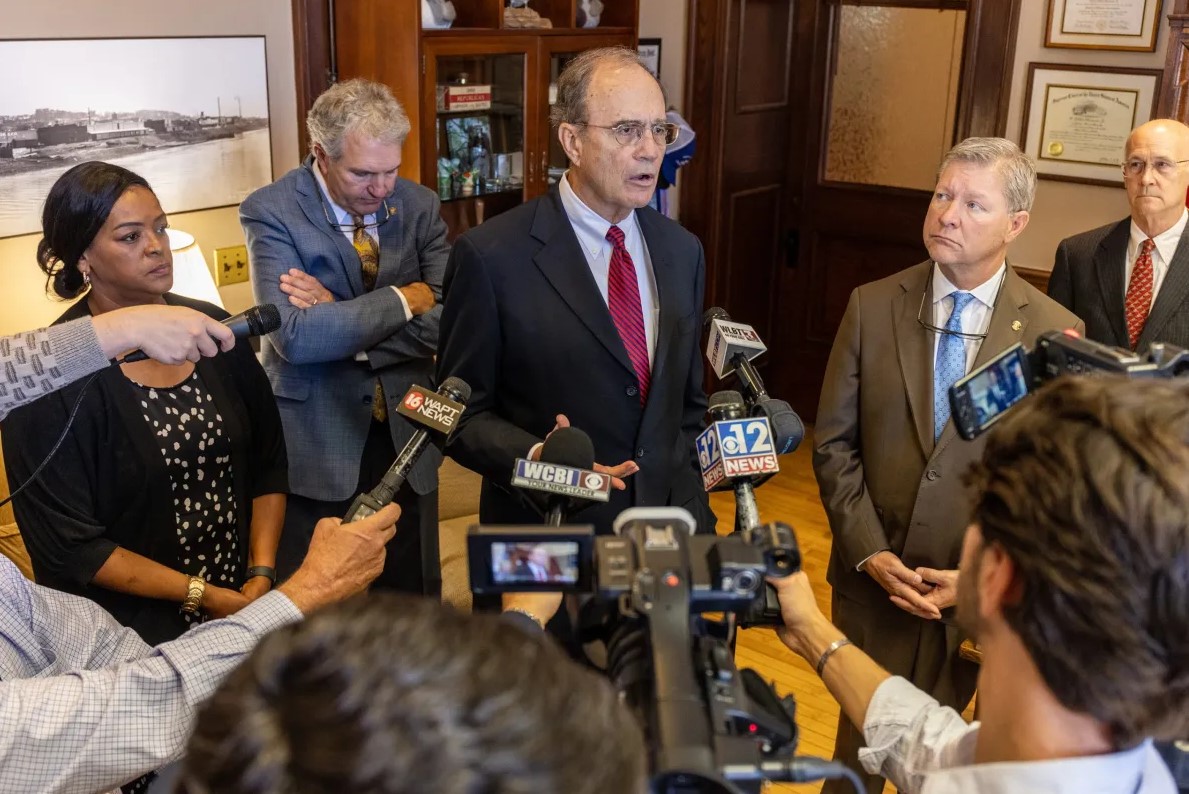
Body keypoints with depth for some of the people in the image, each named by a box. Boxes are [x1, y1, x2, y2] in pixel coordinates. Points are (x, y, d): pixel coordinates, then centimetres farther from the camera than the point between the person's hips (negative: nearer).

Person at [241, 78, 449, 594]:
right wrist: (405, 298, -16)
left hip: (405, 440, 3)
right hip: (315, 451, -3)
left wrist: (341, 319, -17)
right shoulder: (271, 212, -10)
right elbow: (295, 337, -23)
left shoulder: (419, 206, 1)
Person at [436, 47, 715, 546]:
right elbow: (464, 413, -8)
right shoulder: (491, 256, -14)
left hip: (671, 529, 5)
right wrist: (534, 459, -25)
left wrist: (687, 496, 1)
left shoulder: (682, 252, 3)